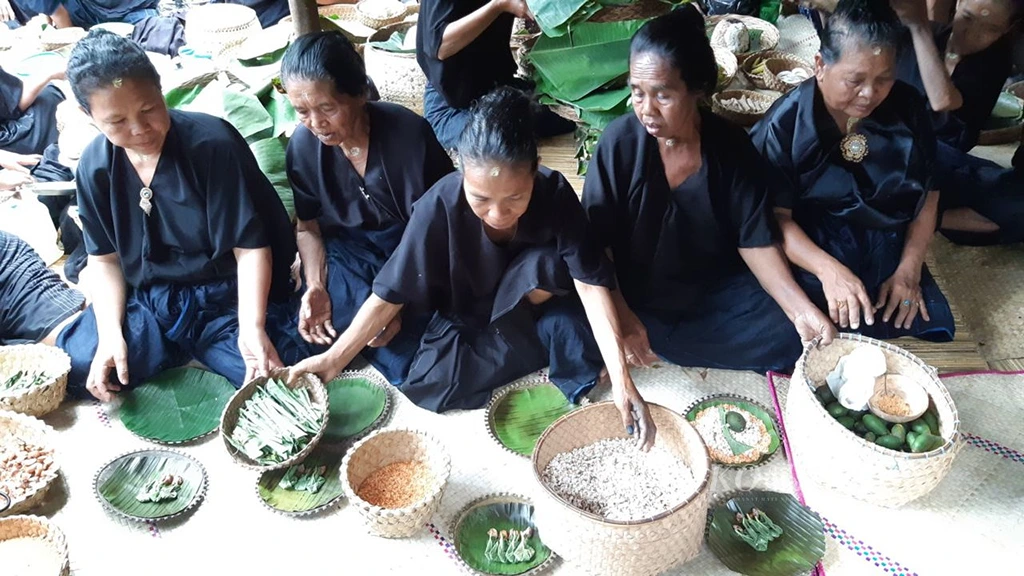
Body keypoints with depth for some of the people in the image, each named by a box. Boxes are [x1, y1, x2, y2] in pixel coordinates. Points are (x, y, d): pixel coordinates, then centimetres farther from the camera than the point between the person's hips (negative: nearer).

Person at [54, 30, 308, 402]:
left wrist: (251, 327, -29)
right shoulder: (95, 166, -3)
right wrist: (111, 333, -10)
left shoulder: (214, 144, -18)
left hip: (226, 298, -4)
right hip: (145, 302, 4)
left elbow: (251, 247, -16)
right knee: (75, 367, -16)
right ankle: (183, 346, 6)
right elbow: (105, 259, 6)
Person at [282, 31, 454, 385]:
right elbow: (308, 227, 2)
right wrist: (316, 287, -16)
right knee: (318, 319, -27)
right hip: (350, 249, 4)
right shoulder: (303, 145, -10)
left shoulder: (409, 134, -22)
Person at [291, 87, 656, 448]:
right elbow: (390, 295, -22)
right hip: (464, 316, 1)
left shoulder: (555, 195, -30)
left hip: (532, 306, -1)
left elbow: (591, 284, -33)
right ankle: (539, 343, -4)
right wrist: (334, 359, -27)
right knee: (429, 384, -24)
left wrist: (621, 379, -43)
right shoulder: (440, 205, -30)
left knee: (547, 266, -34)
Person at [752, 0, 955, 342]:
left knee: (934, 324, -8)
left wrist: (909, 268, -6)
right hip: (816, 249, -4)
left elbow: (927, 192, 4)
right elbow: (776, 217, -17)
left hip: (889, 245, 4)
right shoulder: (784, 125, -16)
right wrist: (829, 270, -31)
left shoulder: (907, 107, -4)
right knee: (852, 335, -24)